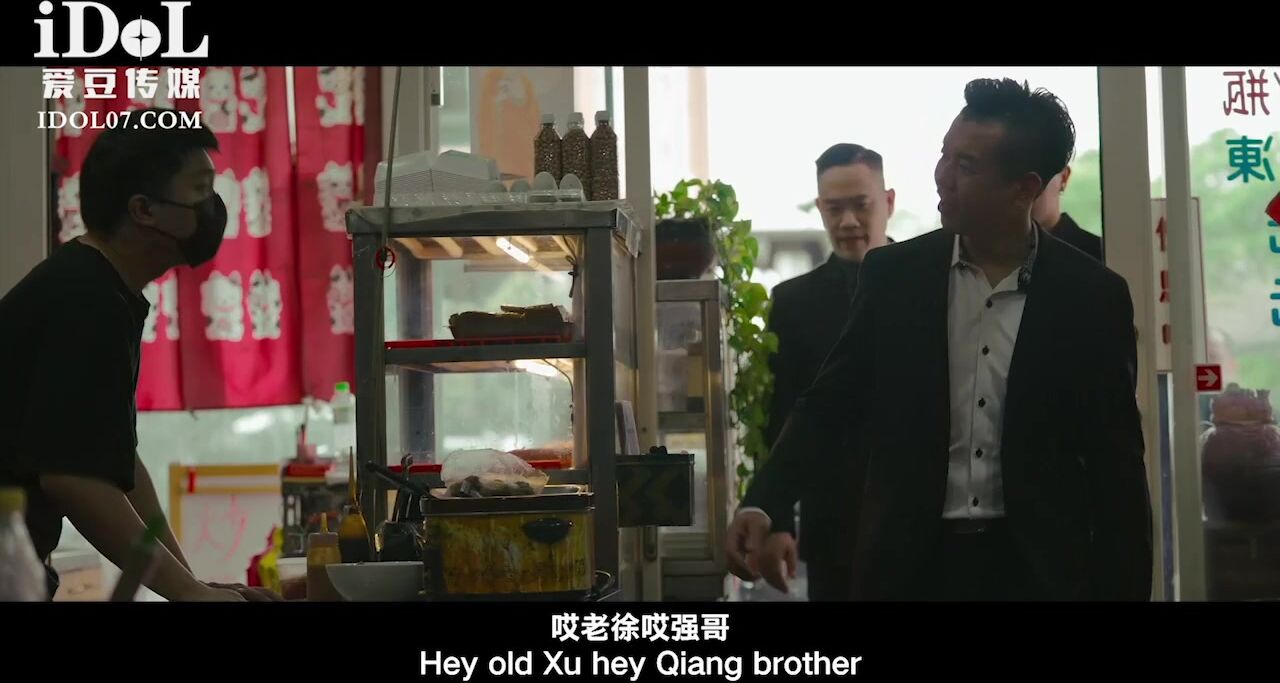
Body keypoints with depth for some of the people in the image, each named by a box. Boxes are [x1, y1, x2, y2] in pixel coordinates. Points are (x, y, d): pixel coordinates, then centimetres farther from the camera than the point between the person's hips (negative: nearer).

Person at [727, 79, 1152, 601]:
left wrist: (1124, 590, -1)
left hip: (1037, 568, -1)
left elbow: (1116, 461, 2)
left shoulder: (1091, 296, -1)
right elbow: (830, 403, 4)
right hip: (910, 564, 1)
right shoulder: (892, 275, 1)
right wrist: (762, 504, -10)